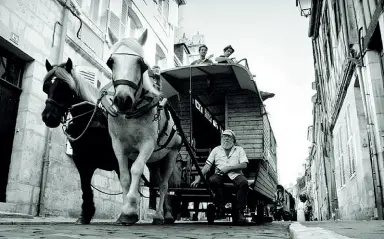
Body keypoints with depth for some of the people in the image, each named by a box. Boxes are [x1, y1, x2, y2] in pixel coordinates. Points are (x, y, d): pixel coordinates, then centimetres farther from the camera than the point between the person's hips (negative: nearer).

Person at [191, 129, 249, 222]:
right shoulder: (216, 150, 19)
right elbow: (207, 166, 11)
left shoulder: (239, 149, 16)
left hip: (235, 174, -1)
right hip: (220, 174, 1)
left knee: (244, 182, -33)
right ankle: (221, 208, -21)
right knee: (212, 180, -33)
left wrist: (228, 168, -10)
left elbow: (244, 165, 2)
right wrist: (198, 178, -1)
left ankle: (240, 211, -23)